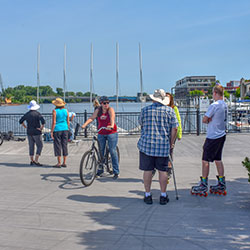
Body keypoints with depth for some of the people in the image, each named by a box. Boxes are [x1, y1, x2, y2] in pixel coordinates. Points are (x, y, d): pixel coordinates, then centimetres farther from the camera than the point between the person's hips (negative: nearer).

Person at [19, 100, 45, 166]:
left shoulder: (27, 114, 4)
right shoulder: (37, 114, -12)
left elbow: (21, 121, 13)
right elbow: (43, 121, -25)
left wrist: (26, 127, 15)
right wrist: (41, 128, -13)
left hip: (29, 132, 5)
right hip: (36, 132, -5)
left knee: (31, 146, 13)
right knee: (40, 146, 3)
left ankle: (32, 161, 17)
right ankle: (36, 161, -5)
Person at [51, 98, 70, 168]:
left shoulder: (55, 111, -7)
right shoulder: (66, 111, 4)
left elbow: (54, 122, -11)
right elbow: (68, 122, 6)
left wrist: (51, 131, -6)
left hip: (57, 130, -4)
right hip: (65, 129, 4)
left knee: (57, 146, 2)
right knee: (64, 146, 7)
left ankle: (59, 163, 2)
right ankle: (64, 163, 10)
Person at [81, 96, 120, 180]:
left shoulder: (110, 109, -6)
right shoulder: (98, 110, 4)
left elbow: (112, 118, -22)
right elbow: (92, 118, -4)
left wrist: (112, 125, -42)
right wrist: (85, 124, -21)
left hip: (111, 133, -4)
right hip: (101, 134, 4)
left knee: (113, 151, -6)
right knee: (101, 152, 8)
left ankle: (116, 172, 0)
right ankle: (100, 170, 21)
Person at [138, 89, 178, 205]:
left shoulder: (145, 110, 2)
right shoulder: (169, 110, 1)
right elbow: (174, 128, -1)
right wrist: (171, 143, 8)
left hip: (146, 144, 0)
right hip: (164, 145, 0)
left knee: (147, 170, 6)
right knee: (163, 170, 8)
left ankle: (148, 195, 13)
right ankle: (163, 196, 14)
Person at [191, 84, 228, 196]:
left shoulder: (214, 105, -19)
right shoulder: (225, 105, 8)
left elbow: (204, 120, -15)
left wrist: (208, 120, 4)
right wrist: (210, 120, -2)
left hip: (213, 137, -9)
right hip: (221, 135, 9)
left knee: (205, 160, -2)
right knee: (218, 159, 15)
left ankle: (203, 187, 3)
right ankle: (221, 185, 20)